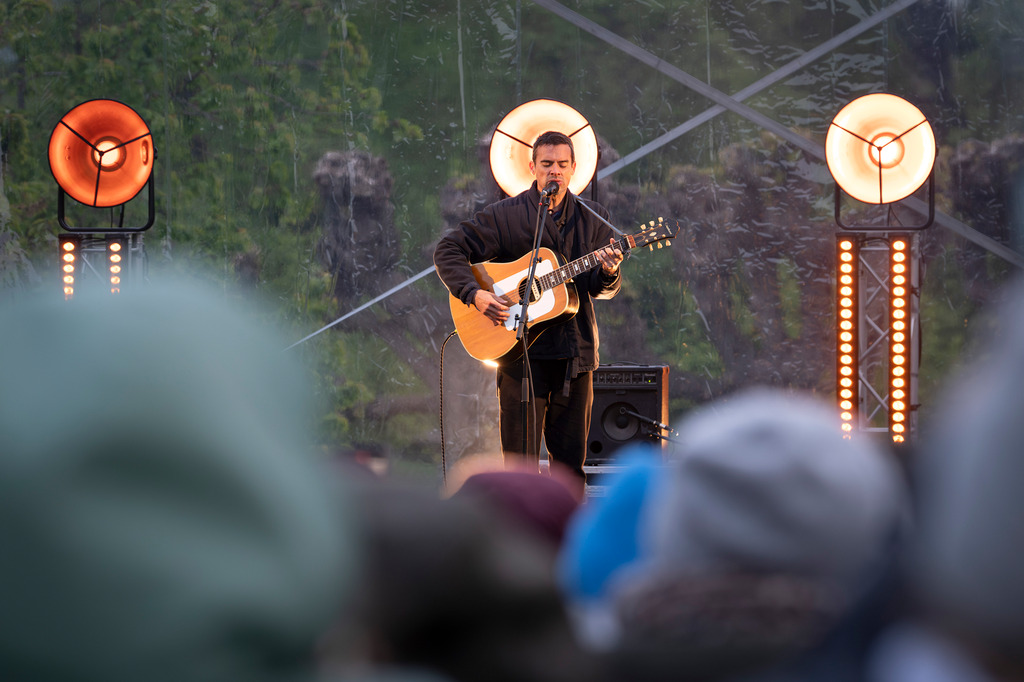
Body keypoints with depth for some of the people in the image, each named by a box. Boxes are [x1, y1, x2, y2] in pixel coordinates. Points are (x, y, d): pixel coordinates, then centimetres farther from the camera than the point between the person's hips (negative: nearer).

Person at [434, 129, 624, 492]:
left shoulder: (594, 218, 9)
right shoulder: (505, 215, -1)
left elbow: (602, 289, 5)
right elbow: (448, 250, -1)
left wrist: (608, 274, -19)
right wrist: (474, 294, -16)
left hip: (575, 352, 3)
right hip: (522, 351, -3)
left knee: (571, 460, 7)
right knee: (520, 459, -3)